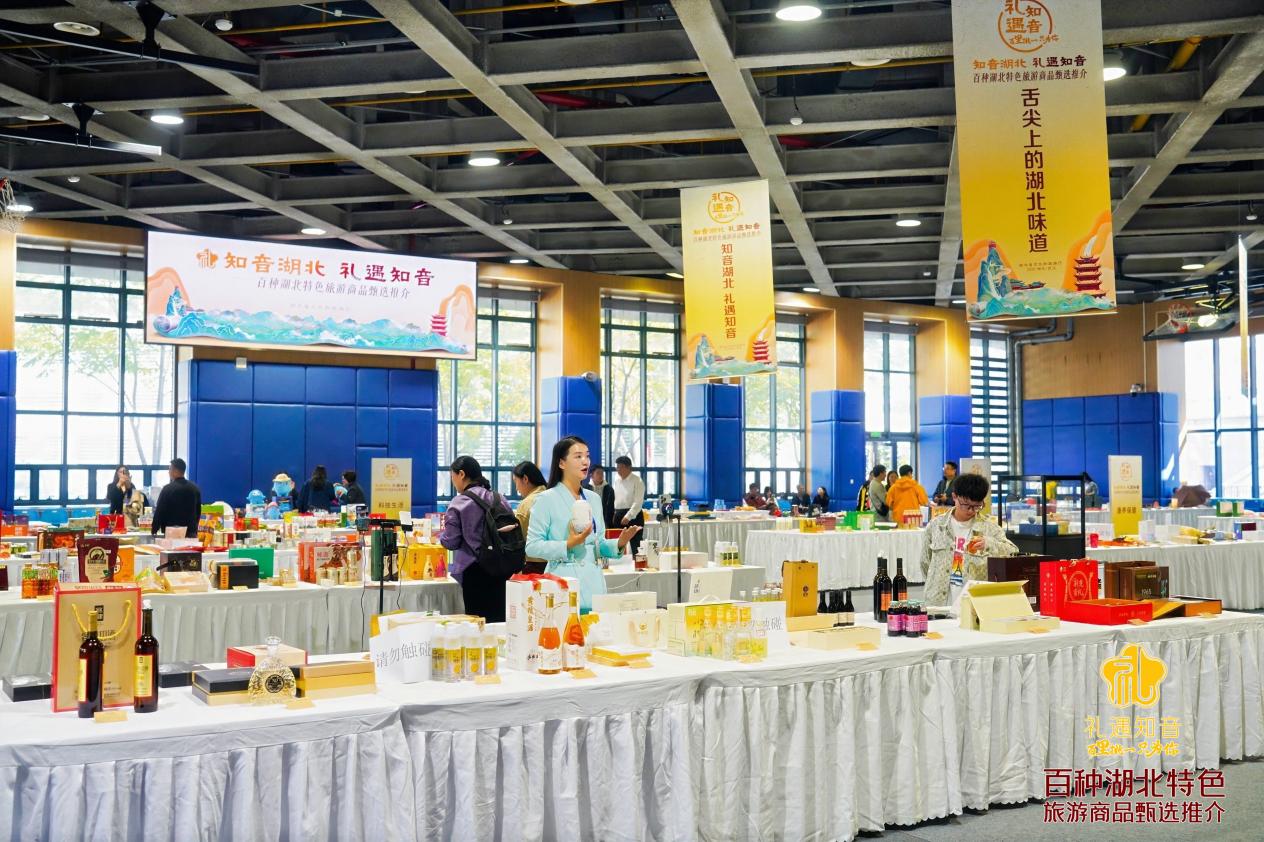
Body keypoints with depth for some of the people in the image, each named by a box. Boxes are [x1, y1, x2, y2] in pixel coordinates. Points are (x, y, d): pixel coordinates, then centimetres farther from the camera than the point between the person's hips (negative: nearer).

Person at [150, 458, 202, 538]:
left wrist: (154, 530, 6)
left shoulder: (167, 489, -9)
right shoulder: (195, 488, 7)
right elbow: (198, 511, 13)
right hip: (191, 534, 5)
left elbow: (159, 512, -5)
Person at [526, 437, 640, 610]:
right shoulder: (547, 499, -4)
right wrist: (568, 545, -19)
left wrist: (619, 543, -1)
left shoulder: (593, 498, 14)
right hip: (565, 586, -5)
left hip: (593, 583, 5)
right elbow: (532, 547, -8)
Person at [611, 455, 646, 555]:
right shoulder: (616, 480, 10)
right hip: (618, 514, 6)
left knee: (635, 545, -4)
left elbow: (638, 502, -17)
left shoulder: (637, 481, -10)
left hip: (633, 515, -6)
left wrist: (628, 517, -25)